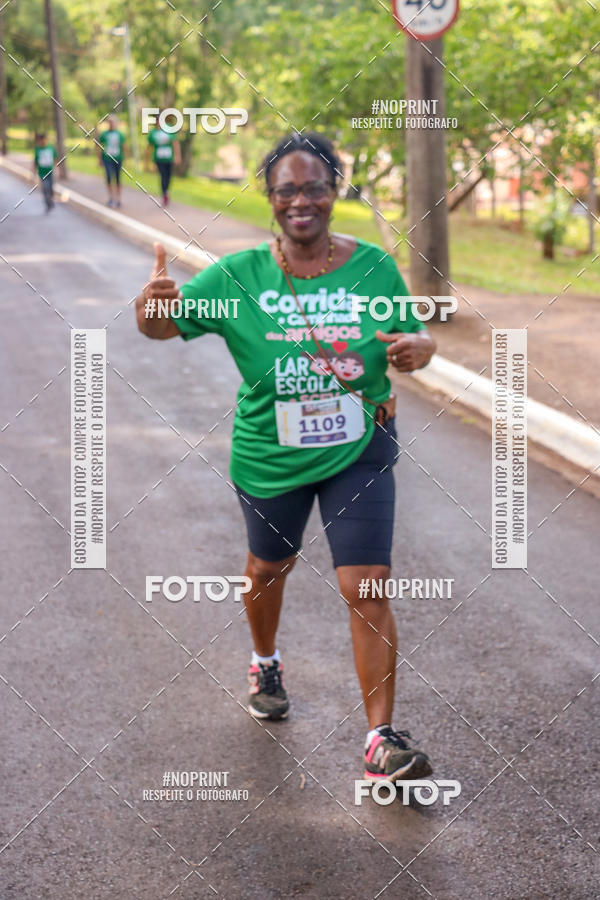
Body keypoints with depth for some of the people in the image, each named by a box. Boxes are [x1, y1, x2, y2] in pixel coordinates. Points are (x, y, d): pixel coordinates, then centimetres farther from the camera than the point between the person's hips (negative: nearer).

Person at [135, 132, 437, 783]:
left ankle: (381, 740, -4)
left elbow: (416, 337, 4)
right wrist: (149, 303, -32)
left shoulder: (374, 267, -7)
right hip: (270, 456, 1)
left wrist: (417, 348, -22)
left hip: (359, 451, -1)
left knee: (366, 587, -10)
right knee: (269, 567, 22)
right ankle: (265, 664, 54)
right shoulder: (238, 277, -10)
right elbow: (160, 328, -7)